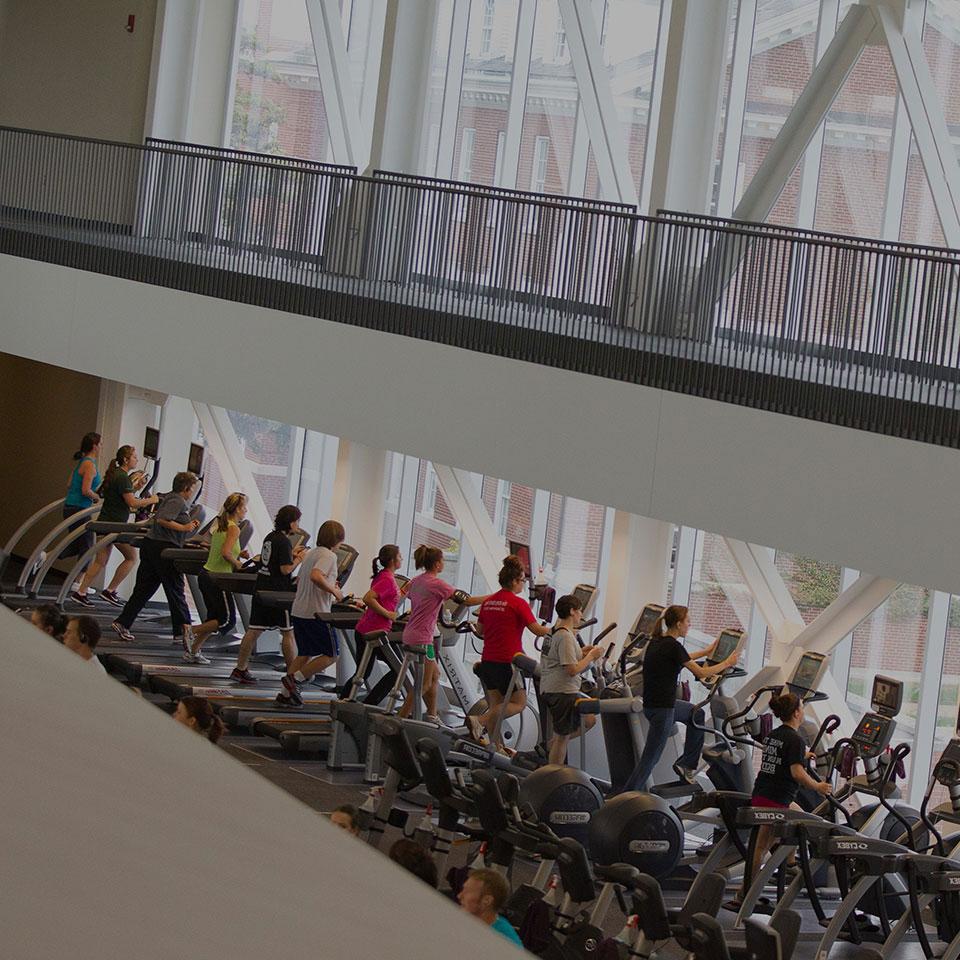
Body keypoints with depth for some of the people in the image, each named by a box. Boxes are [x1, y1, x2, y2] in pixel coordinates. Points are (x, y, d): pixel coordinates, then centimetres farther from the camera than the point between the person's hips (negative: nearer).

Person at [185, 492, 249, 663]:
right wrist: (237, 563, -10)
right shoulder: (234, 529, -15)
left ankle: (193, 651, 11)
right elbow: (225, 553, -27)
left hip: (206, 574, 9)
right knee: (228, 619, 0)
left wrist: (238, 554, 11)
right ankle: (191, 632, -6)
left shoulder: (220, 525, 12)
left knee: (213, 618, 16)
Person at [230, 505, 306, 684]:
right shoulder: (283, 542, -14)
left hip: (261, 590, 8)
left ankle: (240, 669, 5)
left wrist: (291, 554, 19)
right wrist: (299, 559, -4)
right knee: (288, 633, 4)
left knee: (253, 630, 6)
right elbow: (285, 569, -18)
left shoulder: (270, 538, 12)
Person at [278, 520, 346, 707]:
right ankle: (294, 679, -6)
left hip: (299, 612, 9)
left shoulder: (310, 553, 16)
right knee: (331, 654, 2)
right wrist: (333, 591, -17)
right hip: (316, 613, -9)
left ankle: (286, 693, 11)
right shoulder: (329, 555, -12)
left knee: (304, 654, 17)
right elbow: (316, 576, -29)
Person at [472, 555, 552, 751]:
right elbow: (537, 630, -11)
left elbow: (481, 630, 18)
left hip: (487, 661, 7)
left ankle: (498, 747, 12)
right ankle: (479, 720, -13)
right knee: (518, 703, 3)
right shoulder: (518, 603, -11)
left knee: (496, 704, 12)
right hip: (507, 661, -7)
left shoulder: (488, 602, 9)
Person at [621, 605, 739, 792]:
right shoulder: (672, 646, -18)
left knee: (697, 714, 27)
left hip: (653, 702, 9)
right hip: (661, 709, -9)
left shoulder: (657, 641, 8)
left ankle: (687, 765, 28)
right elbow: (701, 673, -13)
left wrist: (706, 652, 36)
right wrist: (727, 663, 0)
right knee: (650, 758, -4)